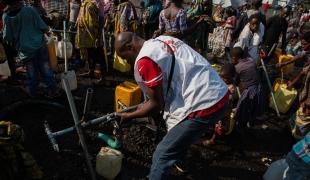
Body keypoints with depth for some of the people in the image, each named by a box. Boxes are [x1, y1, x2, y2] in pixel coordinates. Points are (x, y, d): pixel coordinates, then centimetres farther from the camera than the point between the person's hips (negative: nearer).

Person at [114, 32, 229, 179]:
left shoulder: (144, 61, -14)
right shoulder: (162, 40, 14)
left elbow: (157, 104, -8)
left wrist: (128, 116, 8)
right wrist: (148, 103, 28)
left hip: (204, 105, -10)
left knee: (162, 156, 0)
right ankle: (179, 161, 61)